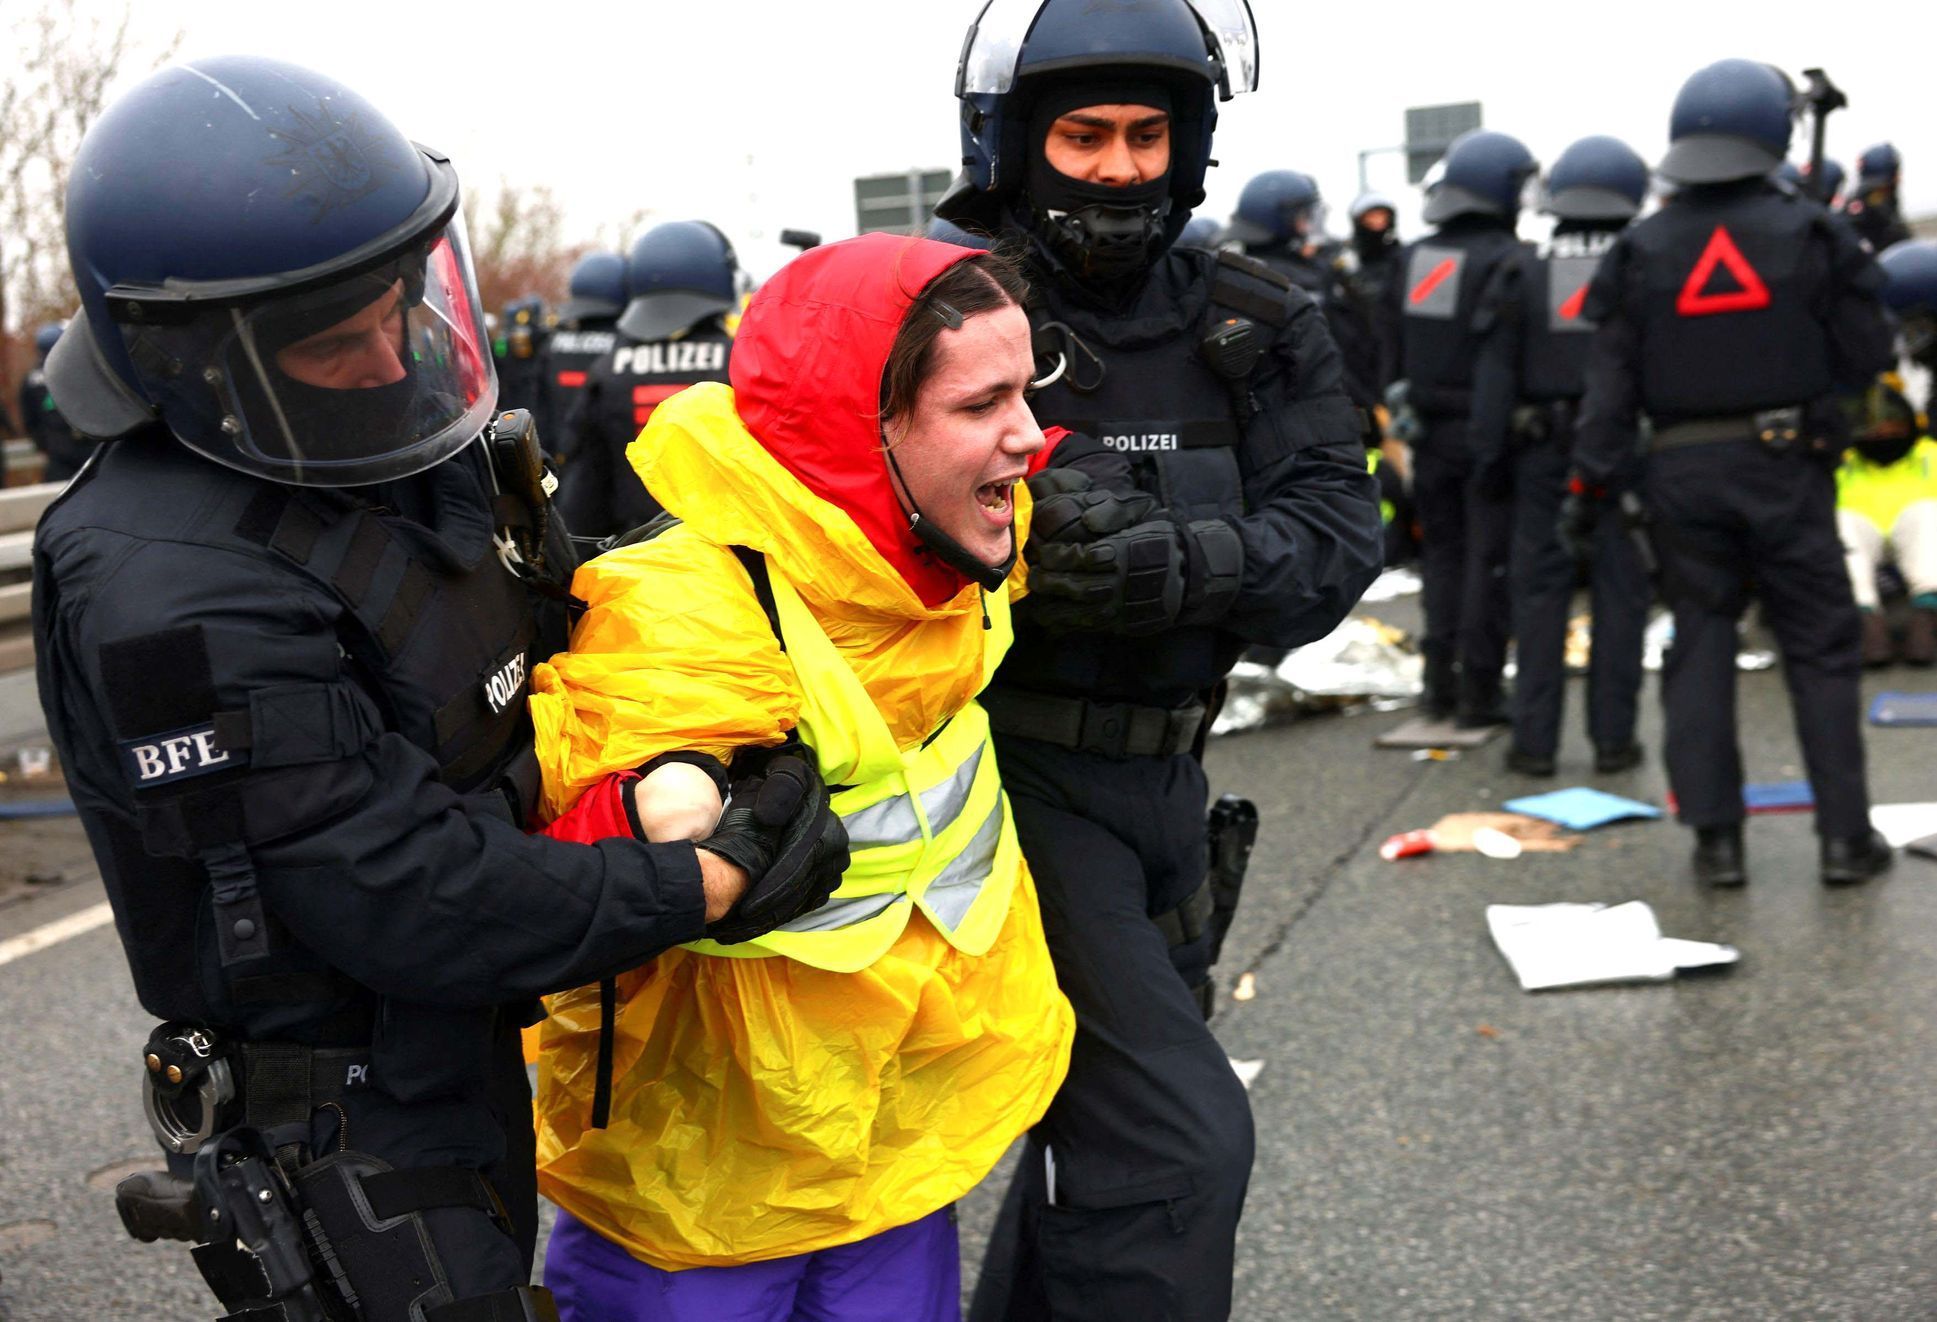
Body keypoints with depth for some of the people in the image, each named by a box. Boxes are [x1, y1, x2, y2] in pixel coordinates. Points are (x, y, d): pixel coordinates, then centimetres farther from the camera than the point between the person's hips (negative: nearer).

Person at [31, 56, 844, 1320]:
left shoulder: (406, 453, 1)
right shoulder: (171, 597, -28)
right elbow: (406, 898, -29)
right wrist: (716, 884, -26)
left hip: (467, 1061, 9)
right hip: (355, 1152, -9)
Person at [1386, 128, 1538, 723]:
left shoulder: (1413, 260, 9)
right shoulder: (1505, 260, -12)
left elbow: (1394, 354, 12)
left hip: (1428, 429, 6)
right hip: (1483, 429, -6)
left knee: (1441, 551, 14)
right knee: (1489, 557, -1)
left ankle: (1440, 680, 16)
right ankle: (1480, 690, 0)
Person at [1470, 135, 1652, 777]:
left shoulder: (1522, 276, 1)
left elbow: (1495, 374, 0)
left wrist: (1491, 452, 4)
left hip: (1543, 451, 1)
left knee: (1539, 591, 5)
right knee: (1619, 591, 4)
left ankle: (1534, 738, 4)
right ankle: (1613, 737, 7)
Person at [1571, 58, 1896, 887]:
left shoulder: (1640, 251, 1)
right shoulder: (1809, 234, -3)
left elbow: (1611, 378, -1)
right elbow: (1866, 354, -1)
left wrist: (1593, 479, 1)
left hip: (1683, 471, 1)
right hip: (1786, 459, -1)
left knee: (1700, 647, 8)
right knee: (1820, 647, 7)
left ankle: (1716, 836, 8)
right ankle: (1845, 834, 8)